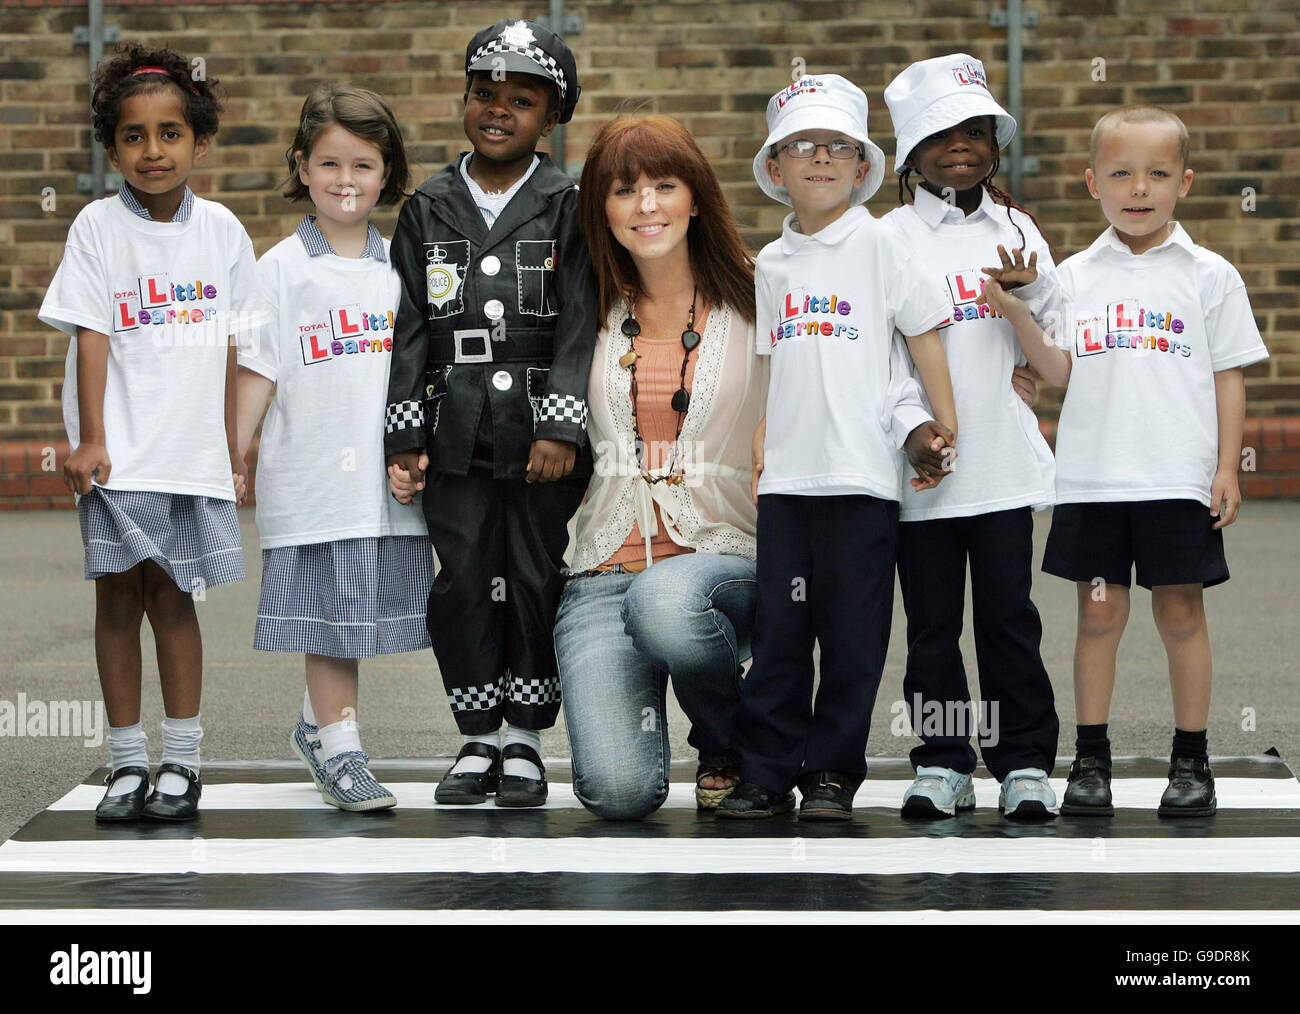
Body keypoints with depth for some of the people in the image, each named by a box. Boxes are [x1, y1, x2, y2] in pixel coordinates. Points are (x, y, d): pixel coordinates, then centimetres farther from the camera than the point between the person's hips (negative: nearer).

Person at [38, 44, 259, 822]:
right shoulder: (100, 227, 0)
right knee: (119, 596, 1)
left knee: (174, 599, 3)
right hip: (119, 454, -1)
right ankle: (128, 763, 9)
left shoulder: (220, 230, 6)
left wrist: (233, 452, 11)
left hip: (194, 452, 1)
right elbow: (92, 336, -3)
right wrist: (90, 439, -10)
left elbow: (232, 349, 10)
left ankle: (183, 761, 11)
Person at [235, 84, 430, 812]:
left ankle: (319, 725, 28)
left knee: (369, 611, 9)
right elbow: (258, 374, -1)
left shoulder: (401, 267, 9)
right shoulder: (282, 268, 0)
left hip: (390, 475, 4)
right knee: (330, 614, -1)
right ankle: (341, 750, 8)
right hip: (311, 475, -3)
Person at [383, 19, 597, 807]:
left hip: (543, 435, -2)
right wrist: (405, 432, 2)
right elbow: (410, 327, 9)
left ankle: (526, 742, 13)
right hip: (457, 435, 2)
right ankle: (478, 741, 15)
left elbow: (581, 323, -4)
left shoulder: (569, 207, 2)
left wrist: (561, 427, -13)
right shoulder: (428, 209, 11)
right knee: (464, 583, 3)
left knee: (538, 582, 1)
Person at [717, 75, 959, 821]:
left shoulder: (878, 244, 0)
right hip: (787, 476, 4)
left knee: (852, 633, 1)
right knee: (779, 627, 4)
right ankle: (769, 772, 11)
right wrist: (760, 445, 13)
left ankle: (833, 772, 10)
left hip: (864, 472, -4)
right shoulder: (771, 265, 13)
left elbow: (925, 335, 1)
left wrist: (942, 429, 0)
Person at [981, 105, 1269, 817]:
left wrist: (1227, 468, -1)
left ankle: (1191, 760, 14)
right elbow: (1060, 372, 3)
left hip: (1179, 478, -1)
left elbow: (1228, 377, 5)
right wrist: (1019, 315, -10)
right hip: (1092, 478, 1)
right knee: (1098, 611, 5)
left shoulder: (1209, 276, 4)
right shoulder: (1074, 278, 7)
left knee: (1181, 611, 4)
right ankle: (1090, 759, 13)